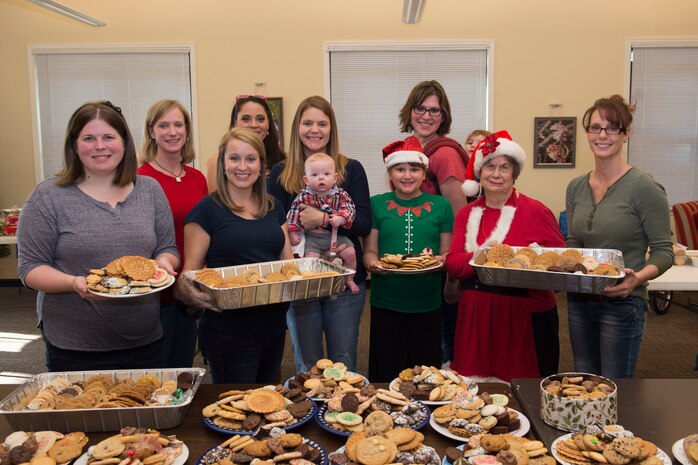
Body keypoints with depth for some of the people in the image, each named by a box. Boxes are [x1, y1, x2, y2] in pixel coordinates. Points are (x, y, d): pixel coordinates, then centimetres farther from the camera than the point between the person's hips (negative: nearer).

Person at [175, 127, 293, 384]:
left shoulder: (274, 208, 9)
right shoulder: (207, 210, -8)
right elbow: (189, 272, -9)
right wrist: (188, 289, -30)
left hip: (274, 325, 6)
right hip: (229, 331, -6)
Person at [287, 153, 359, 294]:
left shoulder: (341, 194, -2)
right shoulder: (304, 197, -5)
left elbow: (349, 208, -7)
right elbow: (294, 214, -2)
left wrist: (340, 219, -26)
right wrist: (293, 233, -8)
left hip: (336, 234, 1)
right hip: (313, 237, -1)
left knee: (350, 253, -14)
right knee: (311, 257, -22)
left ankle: (349, 280, 11)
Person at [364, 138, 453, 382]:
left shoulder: (440, 206, 5)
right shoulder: (377, 204, 4)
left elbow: (447, 253, 8)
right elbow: (369, 251, 5)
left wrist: (440, 261, -14)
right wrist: (374, 264, -17)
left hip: (428, 304, 1)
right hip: (385, 303, 0)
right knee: (384, 374, 6)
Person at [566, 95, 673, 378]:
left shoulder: (645, 188, -12)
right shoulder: (576, 187, 5)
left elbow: (664, 252, -10)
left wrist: (637, 278, -27)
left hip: (622, 304, -5)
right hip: (579, 302, 6)